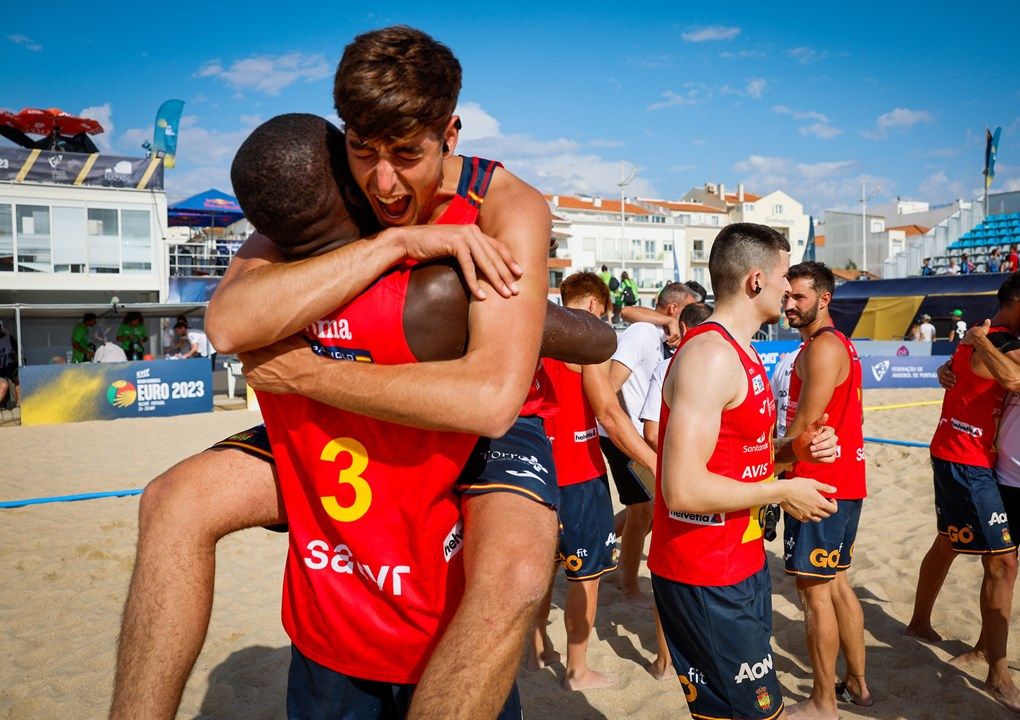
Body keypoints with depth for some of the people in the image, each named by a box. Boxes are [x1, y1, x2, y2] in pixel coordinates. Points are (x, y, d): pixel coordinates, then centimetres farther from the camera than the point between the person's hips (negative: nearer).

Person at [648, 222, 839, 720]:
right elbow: (684, 490, -29)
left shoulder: (741, 354, 10)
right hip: (706, 580, -10)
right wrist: (783, 493, -17)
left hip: (742, 562, 10)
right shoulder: (710, 354, -22)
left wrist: (794, 450, 2)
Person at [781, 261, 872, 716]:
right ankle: (856, 683, 31)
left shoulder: (821, 348, -16)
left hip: (820, 485, -10)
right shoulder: (839, 344, 16)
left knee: (814, 589, -1)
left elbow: (802, 428, -20)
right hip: (845, 482, 10)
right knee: (835, 583, 19)